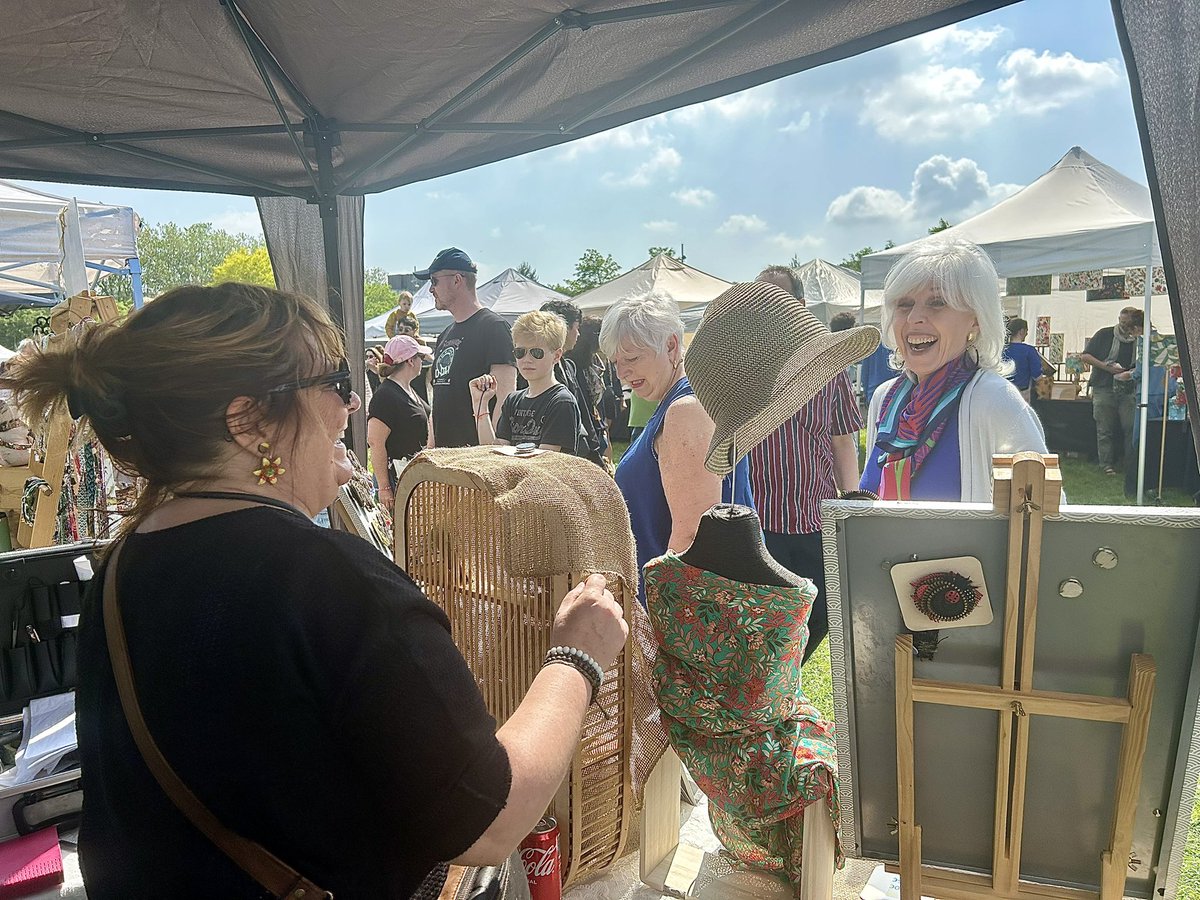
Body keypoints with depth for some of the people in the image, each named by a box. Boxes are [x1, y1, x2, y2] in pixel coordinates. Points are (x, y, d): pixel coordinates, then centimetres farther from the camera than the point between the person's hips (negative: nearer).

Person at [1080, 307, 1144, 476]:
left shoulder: (1139, 341, 9)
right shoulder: (1105, 335, 3)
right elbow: (1084, 356, 1)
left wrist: (1131, 374, -9)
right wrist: (1107, 367, -8)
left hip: (1128, 390, 2)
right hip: (1104, 390, -2)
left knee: (1131, 427, -6)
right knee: (1105, 429, 1)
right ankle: (1107, 464, 8)